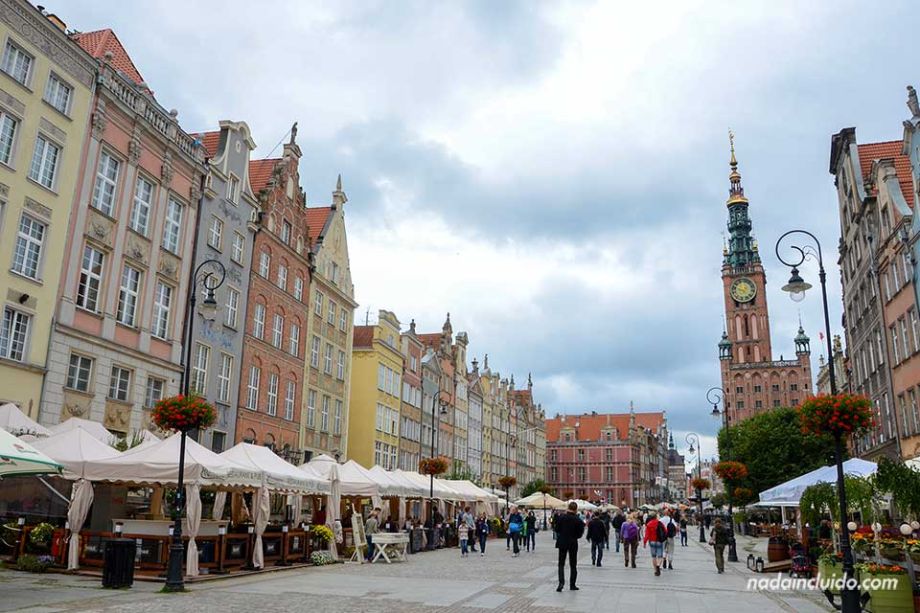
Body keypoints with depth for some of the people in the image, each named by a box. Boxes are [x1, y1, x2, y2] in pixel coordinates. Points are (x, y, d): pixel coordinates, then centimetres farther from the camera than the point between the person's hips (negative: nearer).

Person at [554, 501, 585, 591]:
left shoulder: (561, 517, -9)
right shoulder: (578, 520, -10)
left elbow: (556, 529, -3)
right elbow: (580, 534, -6)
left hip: (562, 543, 0)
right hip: (573, 544, 0)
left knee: (561, 564, 6)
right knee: (573, 565, 13)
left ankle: (561, 582, -12)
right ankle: (572, 584, 16)